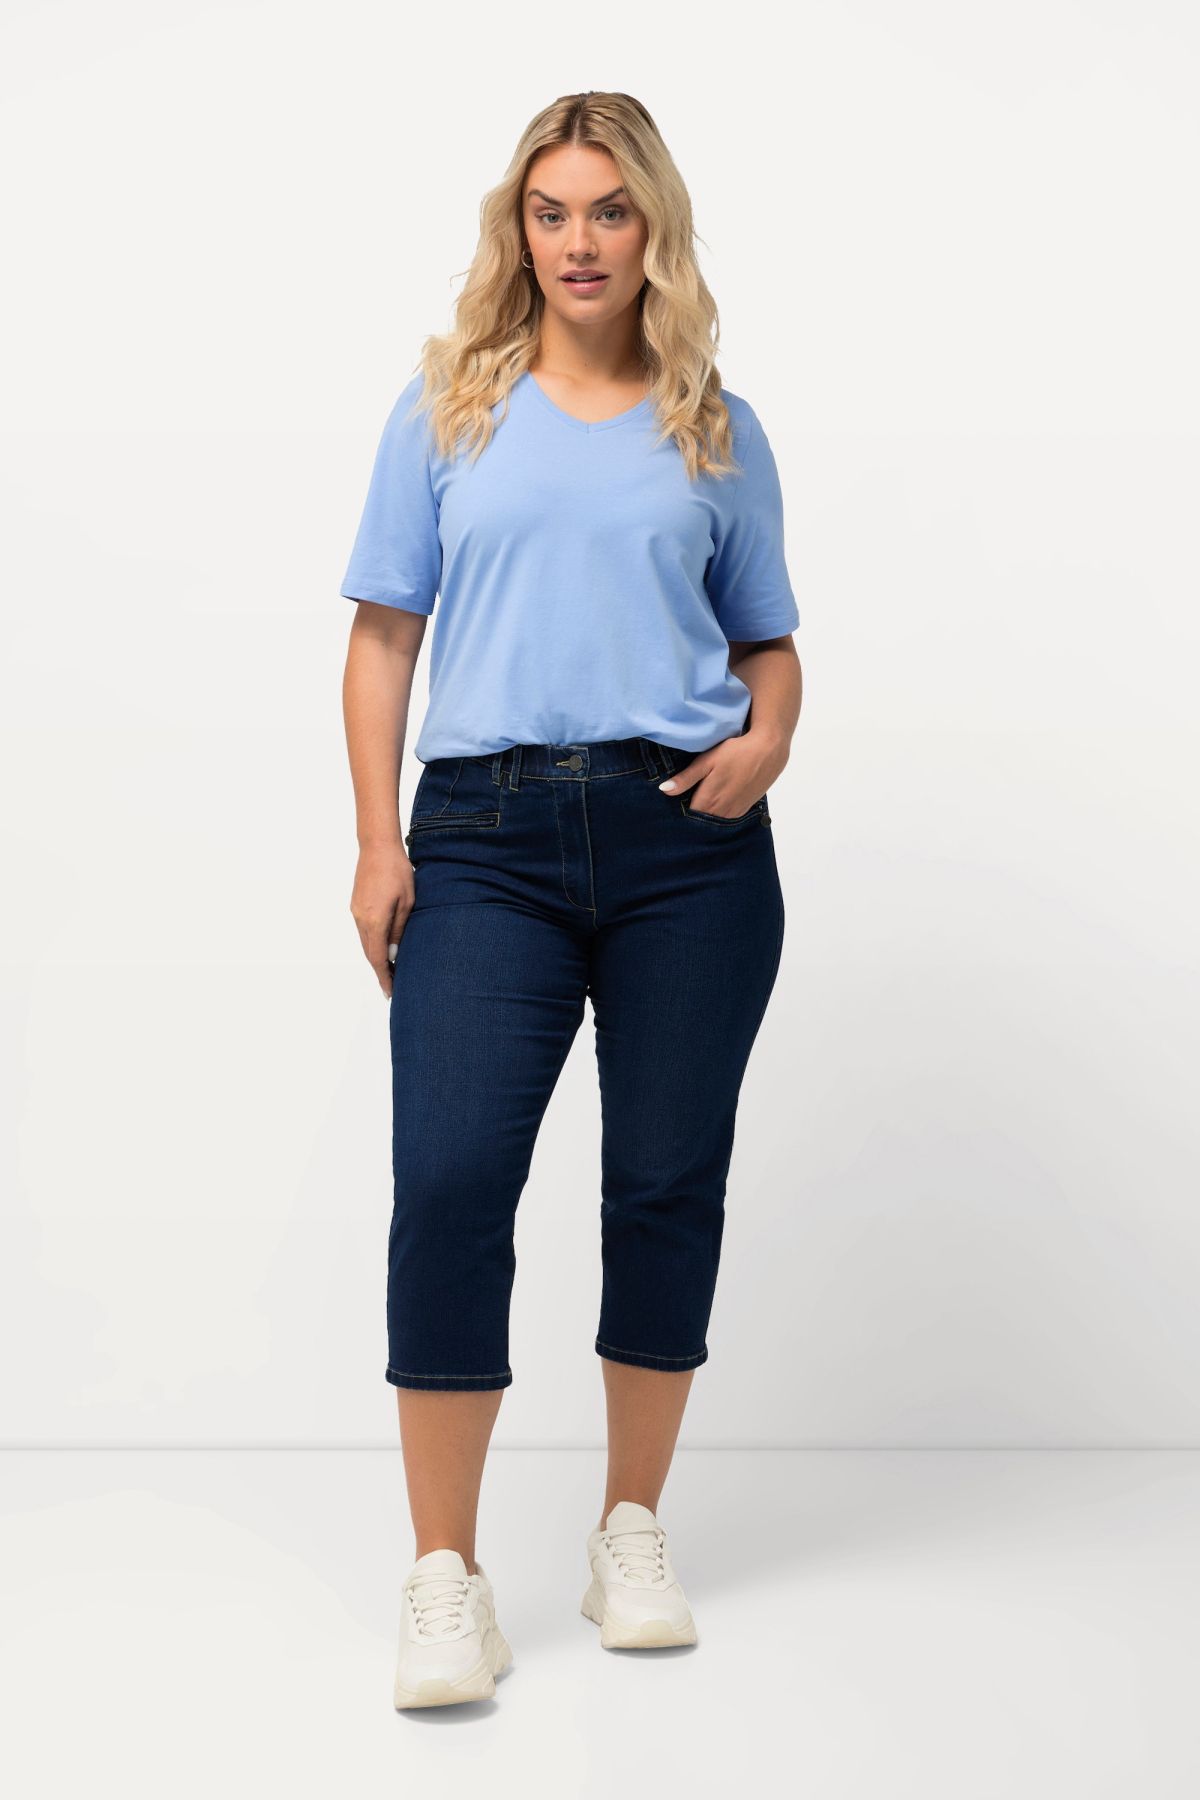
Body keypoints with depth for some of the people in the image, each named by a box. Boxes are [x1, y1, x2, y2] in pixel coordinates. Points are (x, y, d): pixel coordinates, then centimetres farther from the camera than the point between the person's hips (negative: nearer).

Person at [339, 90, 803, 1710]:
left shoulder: (718, 429, 12)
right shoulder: (448, 406, 10)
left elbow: (770, 642, 17)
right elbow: (385, 634, 8)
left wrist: (770, 741, -5)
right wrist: (380, 841, -2)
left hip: (687, 836, 1)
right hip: (487, 833, -1)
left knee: (667, 1183, 6)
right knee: (449, 1180, -12)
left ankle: (634, 1531, 23)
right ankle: (446, 1579, -2)